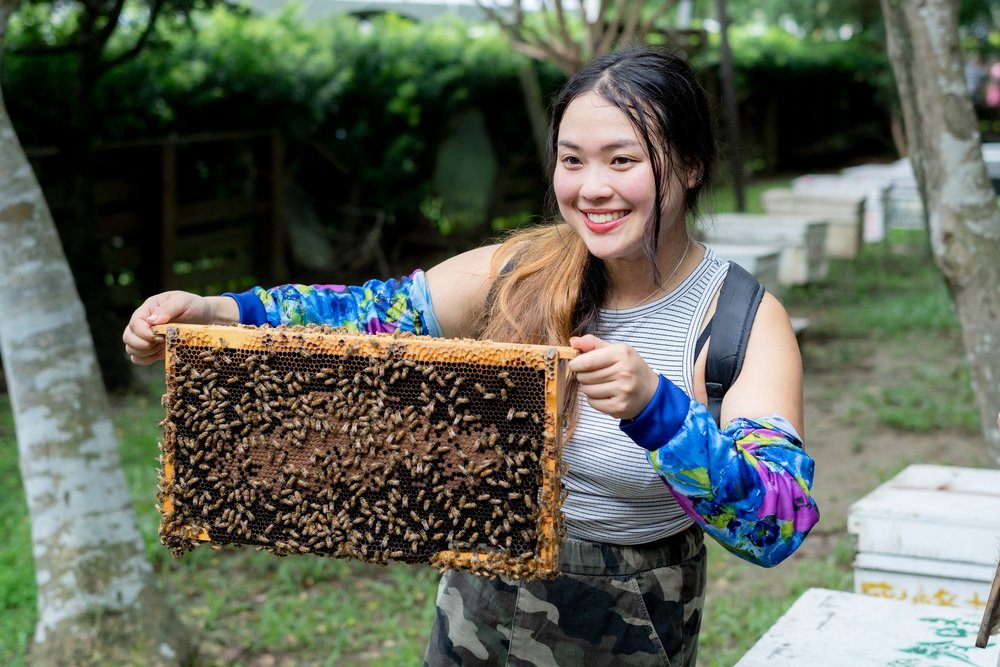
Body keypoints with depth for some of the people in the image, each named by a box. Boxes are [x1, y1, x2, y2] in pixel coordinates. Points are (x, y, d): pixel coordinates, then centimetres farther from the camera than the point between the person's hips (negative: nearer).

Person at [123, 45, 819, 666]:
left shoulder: (747, 322, -19)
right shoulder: (518, 271, -9)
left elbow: (779, 523, -30)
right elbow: (369, 313, -3)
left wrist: (653, 407, -47)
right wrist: (215, 312, -19)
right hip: (482, 608, 3)